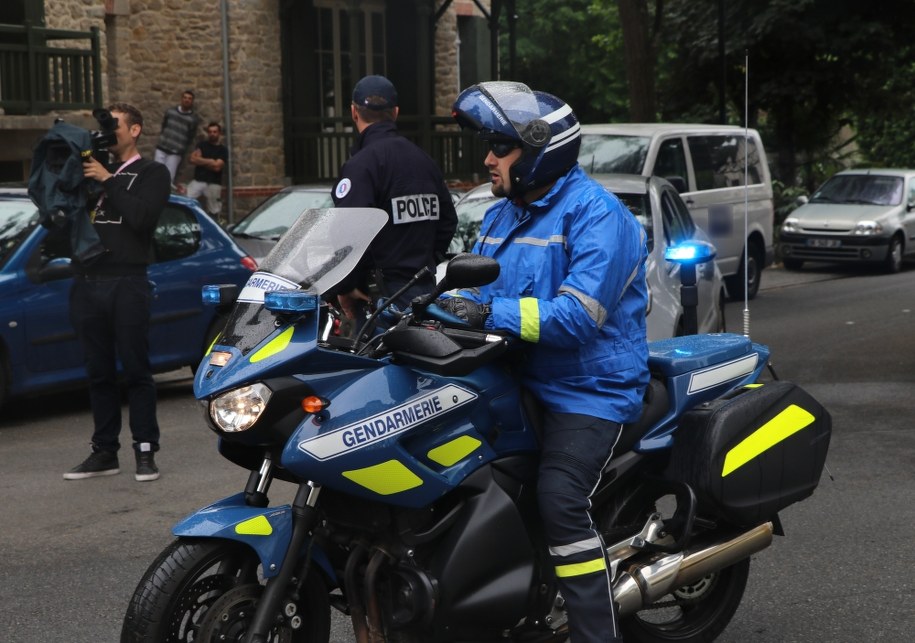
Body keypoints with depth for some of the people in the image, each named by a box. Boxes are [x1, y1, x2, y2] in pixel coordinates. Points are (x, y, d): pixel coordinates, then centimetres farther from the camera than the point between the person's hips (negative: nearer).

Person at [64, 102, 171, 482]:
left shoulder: (151, 173, 7)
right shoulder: (91, 169, 22)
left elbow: (142, 216, -11)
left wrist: (107, 181, -10)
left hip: (126, 283, -5)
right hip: (86, 283, 5)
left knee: (136, 371, -3)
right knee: (99, 374, 8)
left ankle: (145, 452, 1)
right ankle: (104, 452, 13)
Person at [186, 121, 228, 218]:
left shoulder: (223, 150, 4)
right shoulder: (201, 145, 13)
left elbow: (217, 167, -9)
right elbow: (193, 159, -2)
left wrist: (201, 161, 0)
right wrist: (210, 161, -4)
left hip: (214, 184, -1)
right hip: (198, 181, 1)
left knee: (214, 212, 1)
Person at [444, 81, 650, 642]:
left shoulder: (597, 216, -13)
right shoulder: (501, 217, 15)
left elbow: (578, 314, -25)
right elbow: (476, 291, 13)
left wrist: (492, 314, -32)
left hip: (588, 389, -8)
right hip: (519, 382, 9)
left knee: (560, 499, -27)